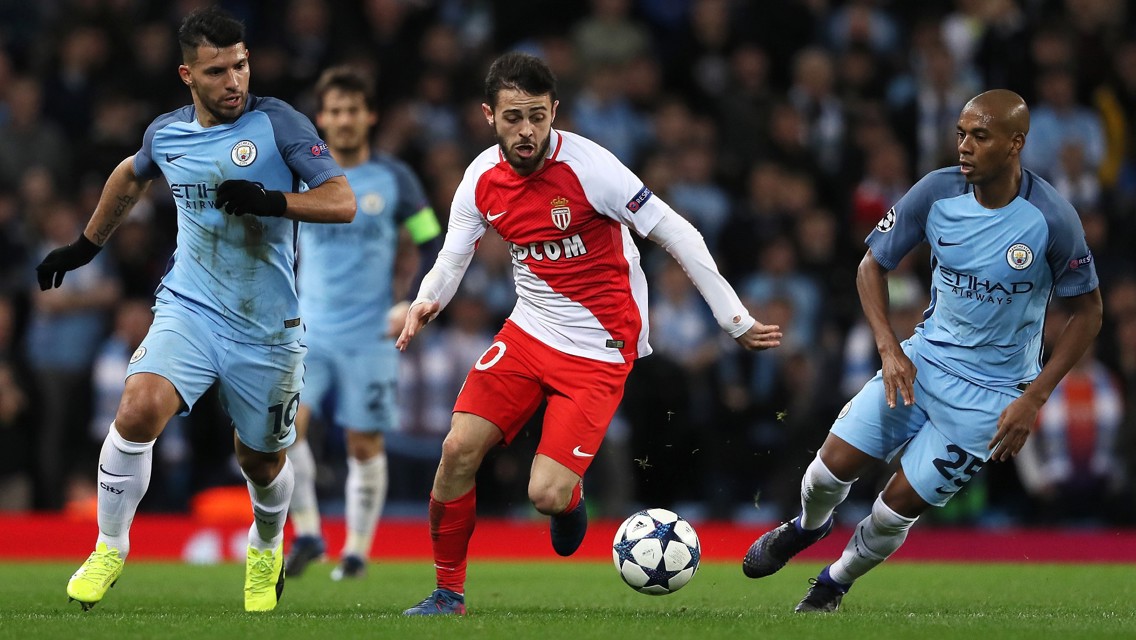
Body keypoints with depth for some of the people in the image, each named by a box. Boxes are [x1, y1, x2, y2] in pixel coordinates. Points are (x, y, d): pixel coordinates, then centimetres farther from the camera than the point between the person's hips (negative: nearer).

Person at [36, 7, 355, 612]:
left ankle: (267, 546, 46)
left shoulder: (279, 123, -8)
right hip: (189, 308, 1)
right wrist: (86, 245, 33)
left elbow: (342, 201, -12)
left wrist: (271, 200, -26)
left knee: (261, 459, 12)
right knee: (138, 409, -25)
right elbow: (132, 174, 28)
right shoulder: (166, 133, 4)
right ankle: (109, 550, -8)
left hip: (266, 328, -1)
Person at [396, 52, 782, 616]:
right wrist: (426, 303, -21)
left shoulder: (588, 167, -20)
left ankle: (570, 501, 24)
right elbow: (451, 261, 4)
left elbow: (675, 234, -15)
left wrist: (735, 320, -14)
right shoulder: (482, 178, -4)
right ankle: (448, 592, 9)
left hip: (599, 351, -5)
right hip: (528, 331, 5)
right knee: (458, 448, -10)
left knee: (547, 496, -16)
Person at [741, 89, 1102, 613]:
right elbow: (872, 265, 2)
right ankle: (809, 526, 31)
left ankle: (835, 582, 26)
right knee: (833, 465, -6)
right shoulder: (938, 192, -12)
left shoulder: (1052, 220, -20)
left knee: (898, 506, -4)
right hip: (923, 360, 3)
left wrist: (1033, 400, -13)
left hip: (991, 393, -3)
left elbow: (1087, 311, -8)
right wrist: (889, 349, -12)